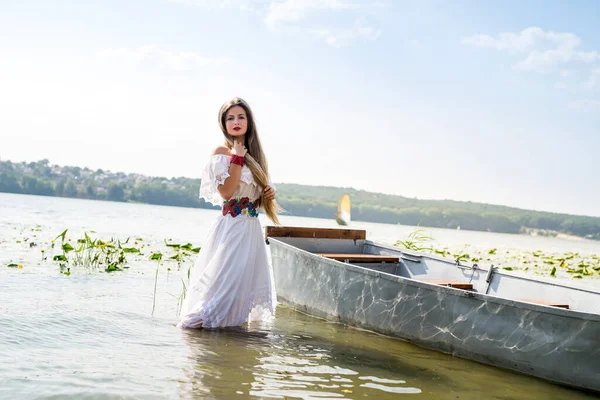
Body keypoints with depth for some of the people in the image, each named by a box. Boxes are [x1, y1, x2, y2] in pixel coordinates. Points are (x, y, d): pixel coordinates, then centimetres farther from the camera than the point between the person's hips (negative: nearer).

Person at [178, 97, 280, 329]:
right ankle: (196, 319, 0)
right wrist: (237, 157, -15)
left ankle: (230, 319, 20)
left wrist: (269, 193, 3)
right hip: (232, 225, -8)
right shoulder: (221, 152, -7)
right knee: (226, 277, -10)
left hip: (252, 227, 8)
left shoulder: (254, 153, 14)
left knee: (247, 279, 10)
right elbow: (225, 192, -17)